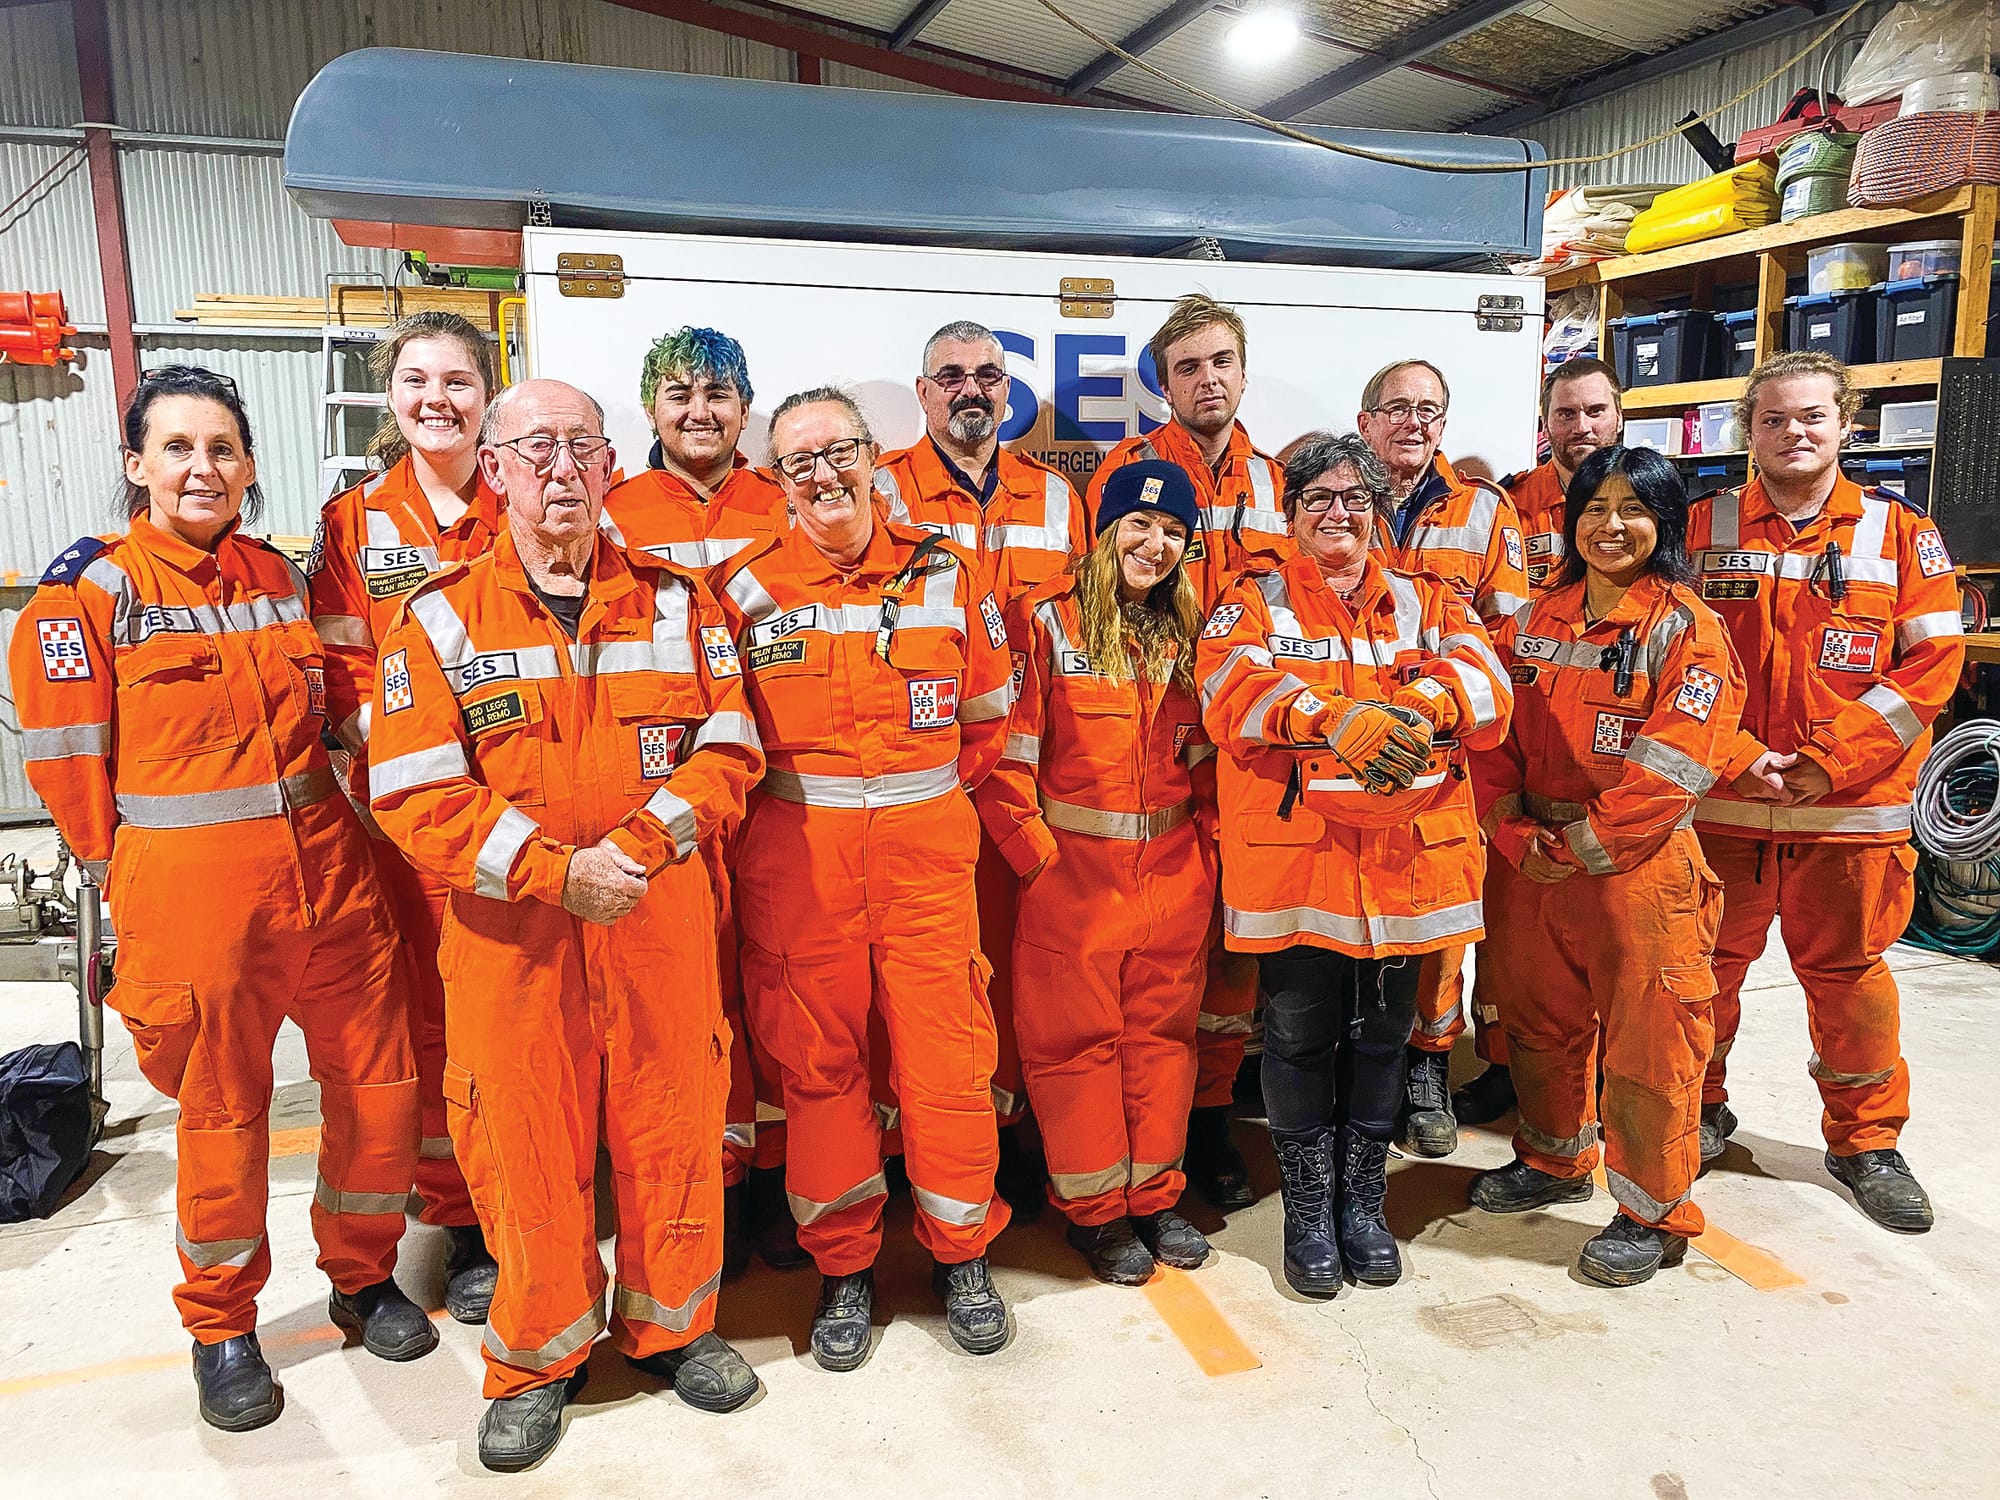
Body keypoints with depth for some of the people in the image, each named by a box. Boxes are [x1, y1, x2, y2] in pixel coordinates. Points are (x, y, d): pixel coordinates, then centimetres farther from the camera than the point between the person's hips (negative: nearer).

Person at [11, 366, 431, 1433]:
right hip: (190, 897, -4)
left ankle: (363, 1276, 33)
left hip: (327, 872, 4)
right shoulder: (90, 591, -4)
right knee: (221, 1113, 9)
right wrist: (130, 871, 2)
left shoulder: (281, 577, 9)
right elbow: (67, 756, -2)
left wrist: (304, 822, 13)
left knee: (379, 1084, 9)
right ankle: (221, 1328, 32)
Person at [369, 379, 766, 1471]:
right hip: (507, 931, -1)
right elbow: (415, 793, -6)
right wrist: (555, 871, -16)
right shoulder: (441, 617, 0)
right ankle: (537, 1360, 32)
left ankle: (672, 1325, 36)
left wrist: (639, 844, -15)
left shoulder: (674, 601, 5)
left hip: (662, 918, 2)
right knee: (525, 1144, 9)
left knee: (672, 1125, 11)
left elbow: (728, 748, 0)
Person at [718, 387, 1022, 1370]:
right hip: (797, 855, 0)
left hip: (926, 847, 0)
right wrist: (808, 799, 4)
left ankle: (960, 1253, 25)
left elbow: (989, 714, 12)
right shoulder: (748, 590, 2)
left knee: (945, 1051, 3)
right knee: (818, 1057, 7)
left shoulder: (944, 571, 5)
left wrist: (924, 795, 9)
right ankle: (843, 1266, 26)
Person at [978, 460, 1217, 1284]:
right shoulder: (1046, 619, -5)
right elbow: (1005, 746, -9)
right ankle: (1094, 1209, 22)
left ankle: (1154, 1195, 29)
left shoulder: (1186, 634, 10)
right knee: (1078, 1034, 5)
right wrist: (1031, 844, -12)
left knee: (1162, 1029, 12)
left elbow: (1203, 754, 14)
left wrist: (1211, 843, 5)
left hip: (1173, 868, 5)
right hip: (1074, 868, -4)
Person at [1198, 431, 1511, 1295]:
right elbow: (1231, 691, -15)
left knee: (1380, 1038, 13)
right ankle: (1309, 1214, 24)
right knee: (1300, 1040, 6)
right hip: (1293, 858, -2)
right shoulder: (1254, 604, 6)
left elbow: (1486, 693, -3)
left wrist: (1417, 702, -25)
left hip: (1407, 857, 3)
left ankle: (1362, 1205, 31)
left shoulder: (1428, 603, 13)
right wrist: (1337, 718, -30)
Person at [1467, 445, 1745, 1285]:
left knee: (1647, 1043, 3)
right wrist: (1514, 832, -8)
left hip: (1638, 869, -5)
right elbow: (1494, 736, 5)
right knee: (1539, 1020, 19)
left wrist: (1582, 844, -16)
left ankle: (1654, 1214, 21)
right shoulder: (1535, 623, 7)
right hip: (1530, 863, 6)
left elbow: (1673, 767, -16)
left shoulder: (1688, 630, -9)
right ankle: (1554, 1162, 41)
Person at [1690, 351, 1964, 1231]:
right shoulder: (1701, 530, 4)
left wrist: (1826, 762, -13)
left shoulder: (1901, 534, 4)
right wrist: (1733, 757, -12)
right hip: (1716, 804, 0)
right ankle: (1698, 1109, 30)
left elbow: (1931, 665, -3)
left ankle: (1866, 1140, 28)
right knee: (1702, 965, 9)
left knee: (1848, 972, 10)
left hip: (1851, 810, 0)